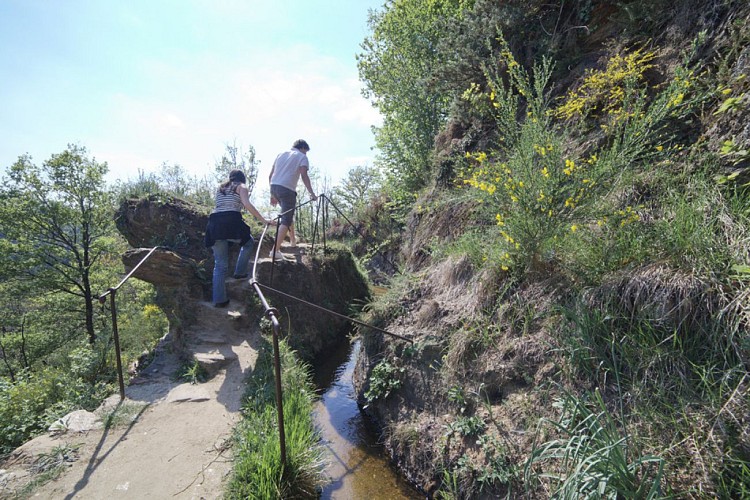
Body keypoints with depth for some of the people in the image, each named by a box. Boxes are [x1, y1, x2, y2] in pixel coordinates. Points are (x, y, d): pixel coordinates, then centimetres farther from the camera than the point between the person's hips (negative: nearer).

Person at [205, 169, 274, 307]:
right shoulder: (241, 187, 12)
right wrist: (263, 220, -6)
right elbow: (247, 204, -6)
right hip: (231, 222, -5)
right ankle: (240, 272, 18)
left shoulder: (220, 188, 30)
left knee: (220, 265, 9)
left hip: (214, 223, 5)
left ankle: (219, 299, 6)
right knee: (249, 242, 27)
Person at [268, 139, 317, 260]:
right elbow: (304, 176, -10)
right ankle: (275, 250, -13)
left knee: (289, 214, 26)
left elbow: (270, 175, 20)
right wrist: (312, 193, -9)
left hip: (274, 186, 7)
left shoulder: (281, 154, 24)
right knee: (286, 221, -5)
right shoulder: (302, 156, 6)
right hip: (287, 189, -7)